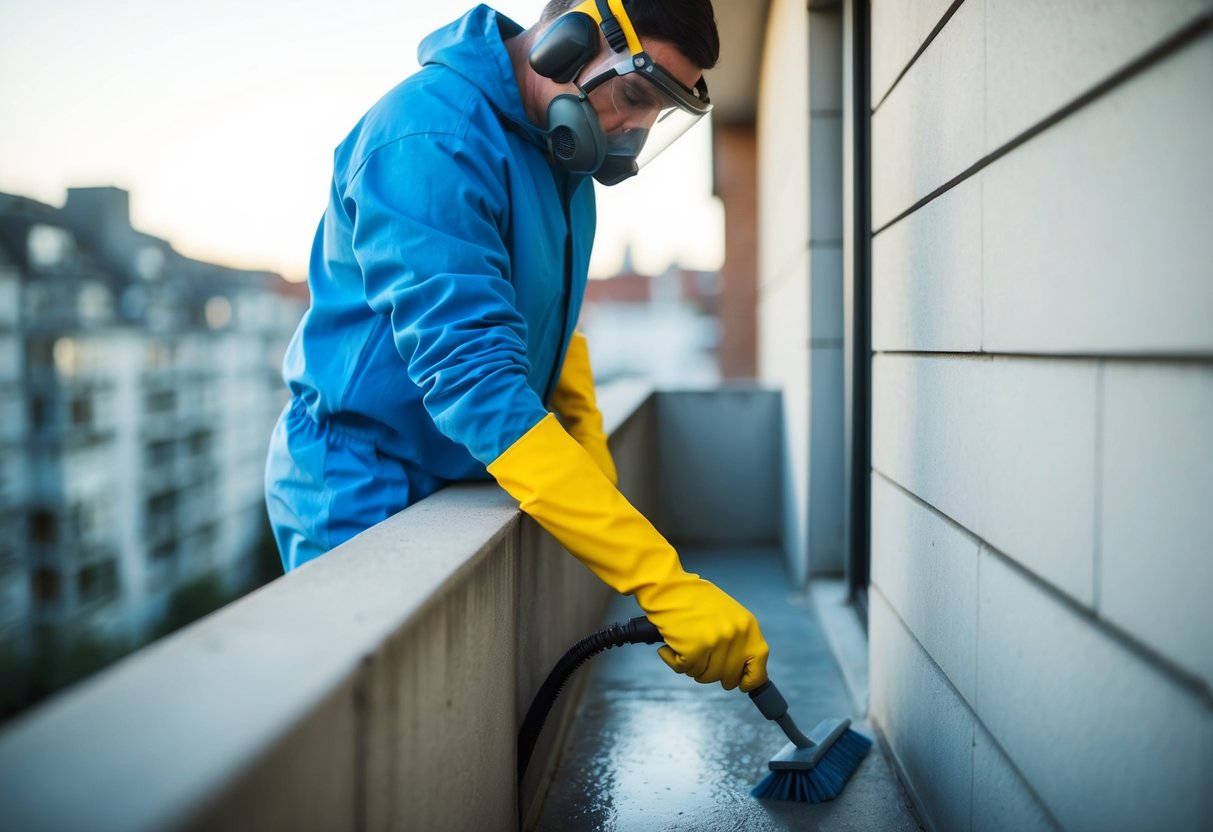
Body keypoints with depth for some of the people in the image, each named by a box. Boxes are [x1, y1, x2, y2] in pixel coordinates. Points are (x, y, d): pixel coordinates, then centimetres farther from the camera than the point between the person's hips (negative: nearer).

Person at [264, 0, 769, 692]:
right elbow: (474, 379, -35)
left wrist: (590, 449, 2)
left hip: (460, 481, 8)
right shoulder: (434, 140, -26)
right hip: (364, 493, -8)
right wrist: (664, 582, -38)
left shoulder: (561, 151, 5)